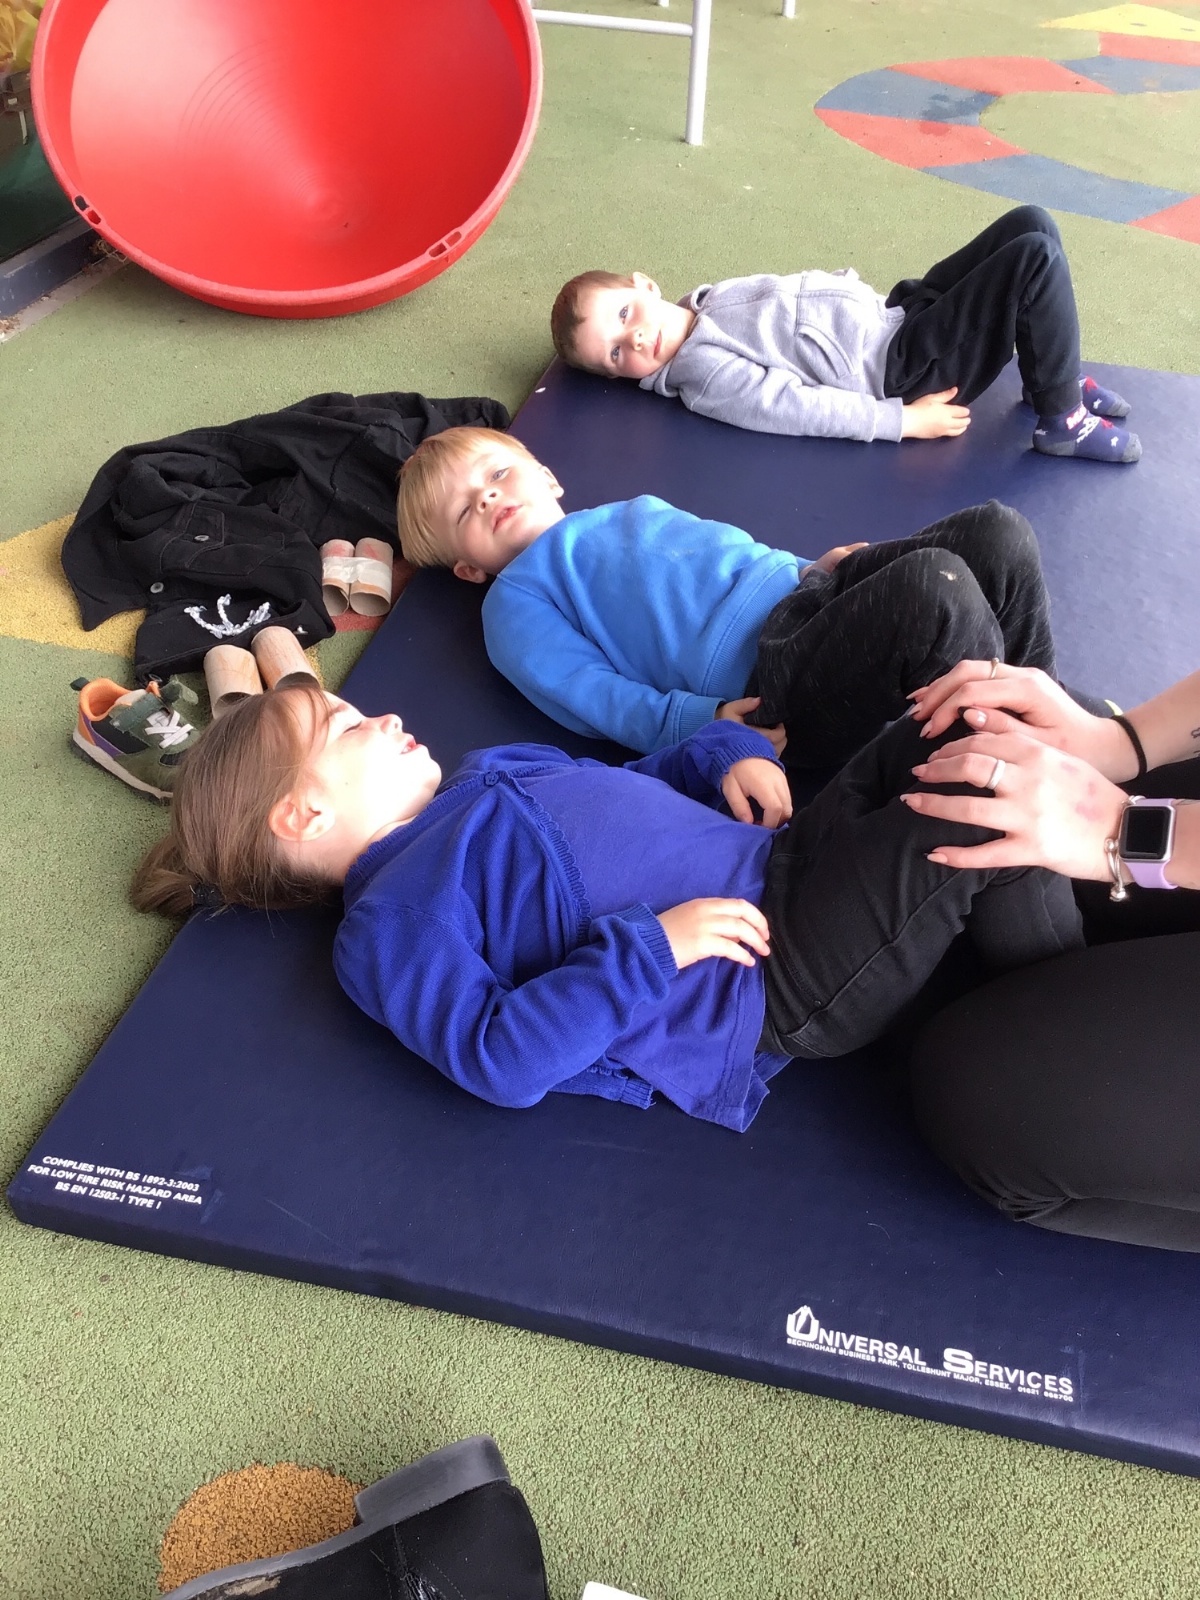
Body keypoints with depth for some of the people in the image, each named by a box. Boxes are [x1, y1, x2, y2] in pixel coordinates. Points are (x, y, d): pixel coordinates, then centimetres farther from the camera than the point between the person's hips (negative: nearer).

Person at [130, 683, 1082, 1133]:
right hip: (768, 991, -9)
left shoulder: (490, 769, 19)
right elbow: (497, 1058, -19)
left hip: (781, 855, 9)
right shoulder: (388, 924, -8)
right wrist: (654, 947, -23)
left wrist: (724, 754, 6)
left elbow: (631, 789, 26)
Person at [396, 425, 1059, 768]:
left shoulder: (636, 507, 34)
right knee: (935, 583, -30)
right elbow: (587, 690, -4)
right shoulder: (515, 599, 11)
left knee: (997, 530, -7)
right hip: (760, 670, -8)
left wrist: (812, 565, 14)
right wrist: (696, 720, -20)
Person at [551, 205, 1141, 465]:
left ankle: (1055, 375, 17)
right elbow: (798, 408, -21)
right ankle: (1063, 421, -3)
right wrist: (904, 421, -21)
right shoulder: (702, 375, -17)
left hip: (894, 315, 9)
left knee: (1031, 222, 4)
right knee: (1036, 260, -18)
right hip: (903, 371, -9)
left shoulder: (707, 299, 9)